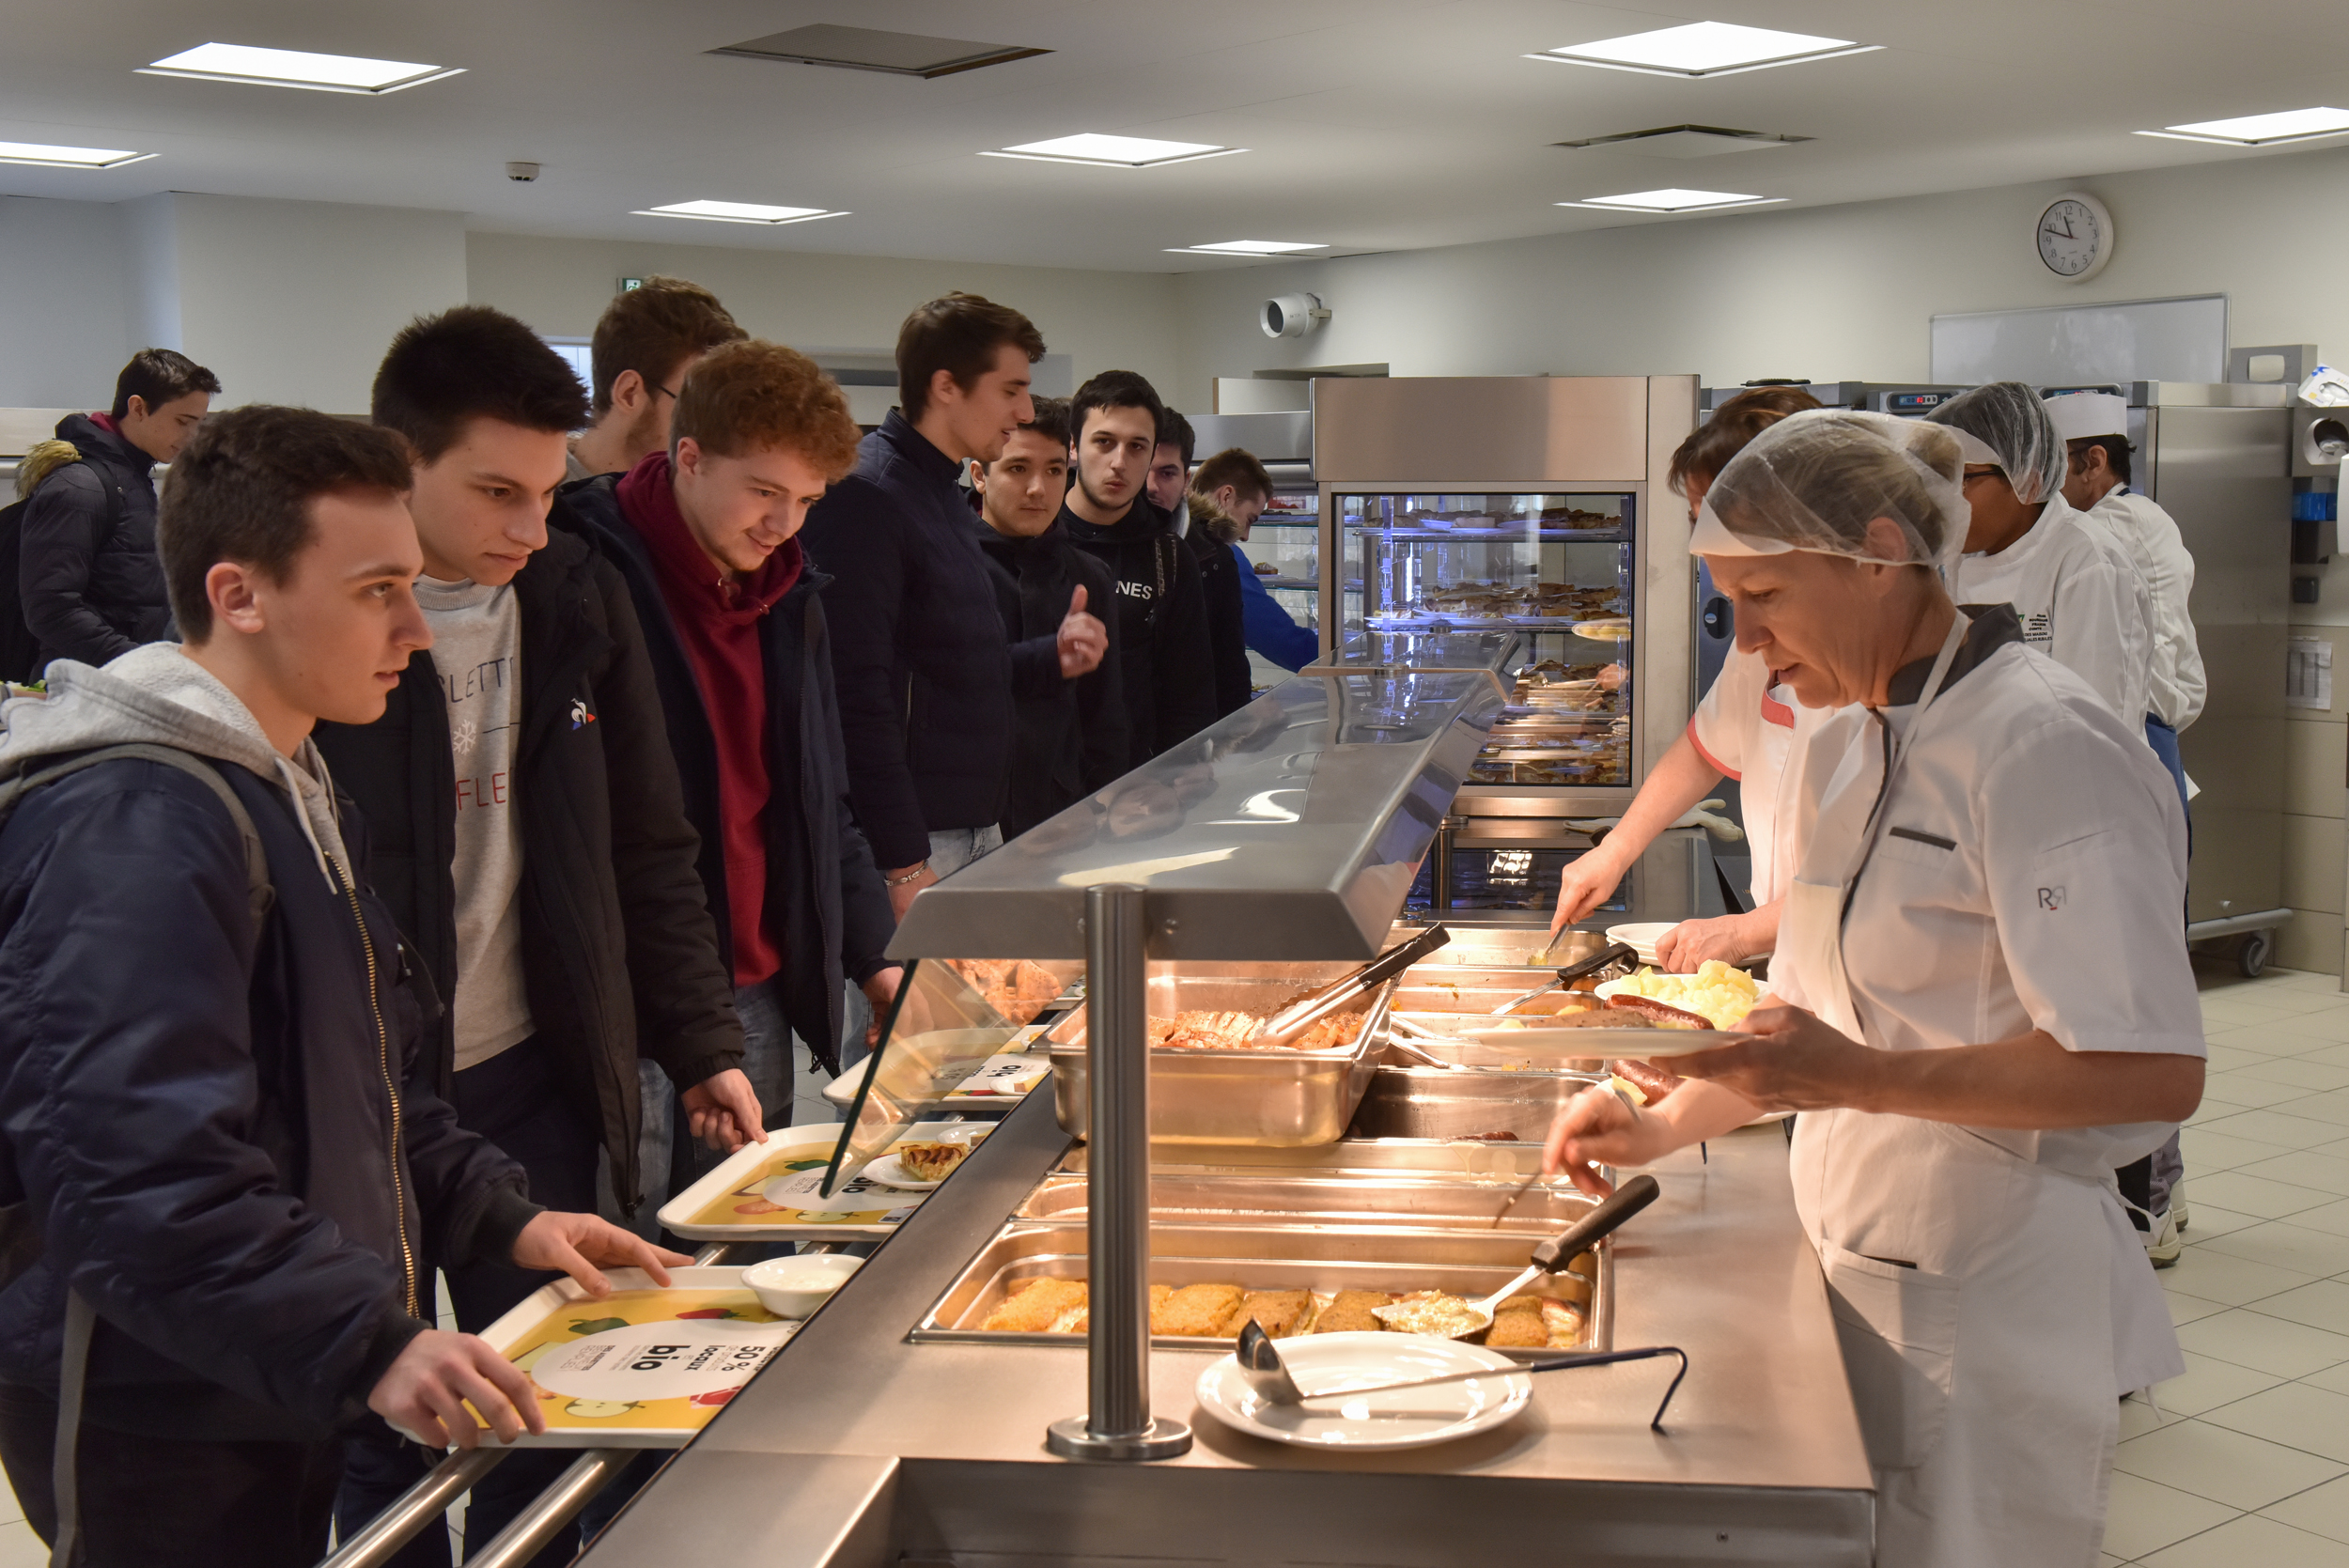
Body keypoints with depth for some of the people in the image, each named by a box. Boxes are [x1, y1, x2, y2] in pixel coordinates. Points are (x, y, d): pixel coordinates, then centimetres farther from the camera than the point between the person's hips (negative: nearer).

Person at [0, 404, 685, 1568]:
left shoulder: (293, 792, 12)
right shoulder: (134, 828, -23)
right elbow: (137, 1168, -31)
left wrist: (500, 1218, 12)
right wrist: (366, 1344, -34)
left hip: (281, 1407, 10)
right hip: (162, 1433, -10)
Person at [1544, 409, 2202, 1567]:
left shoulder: (2043, 748, -18)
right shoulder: (1851, 745, 10)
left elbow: (2152, 1071, -23)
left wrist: (1858, 1078, -27)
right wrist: (1666, 1130, 8)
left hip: (1986, 1307, -8)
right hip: (1860, 1281, 8)